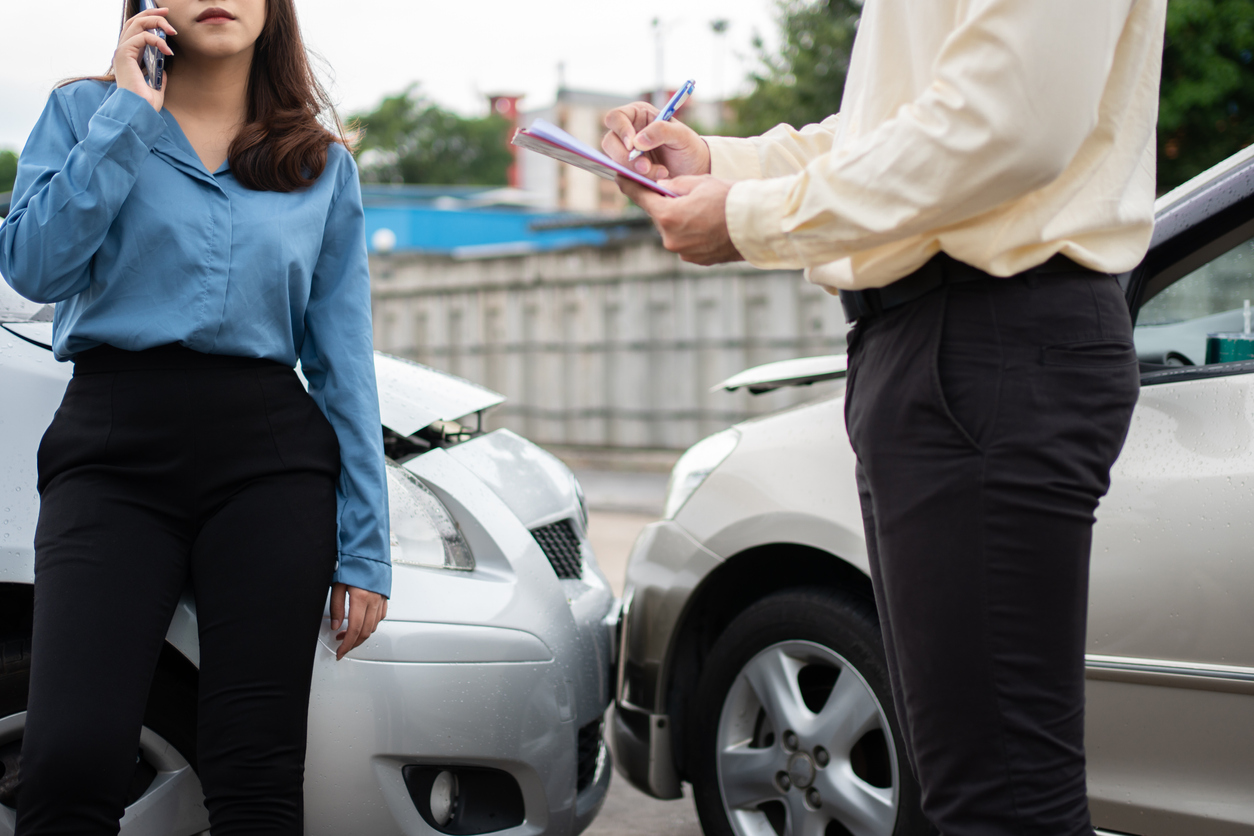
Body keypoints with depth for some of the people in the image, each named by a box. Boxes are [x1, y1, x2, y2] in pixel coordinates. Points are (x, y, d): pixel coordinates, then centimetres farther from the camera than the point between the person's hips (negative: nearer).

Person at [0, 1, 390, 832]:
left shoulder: (324, 164, 14)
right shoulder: (85, 112, 12)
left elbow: (346, 362, 11)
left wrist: (366, 547, 6)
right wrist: (126, 116, -4)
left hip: (270, 456, 1)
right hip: (113, 451, -1)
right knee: (72, 759, -16)